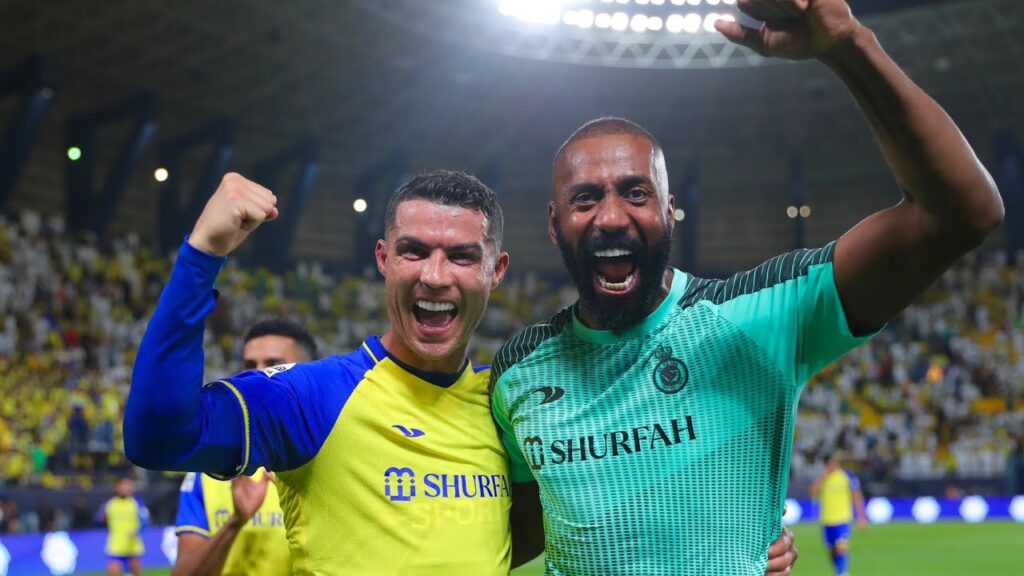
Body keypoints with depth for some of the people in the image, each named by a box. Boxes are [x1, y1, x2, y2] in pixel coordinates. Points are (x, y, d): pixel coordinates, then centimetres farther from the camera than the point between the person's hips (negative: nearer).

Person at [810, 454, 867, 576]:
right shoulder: (821, 477, 5)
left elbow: (857, 497, -1)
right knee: (832, 551, 12)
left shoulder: (848, 476, -4)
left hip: (843, 520, -4)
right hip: (826, 520, 4)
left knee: (841, 547, -19)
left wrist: (861, 517, -5)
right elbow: (813, 494, -9)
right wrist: (823, 476, -14)